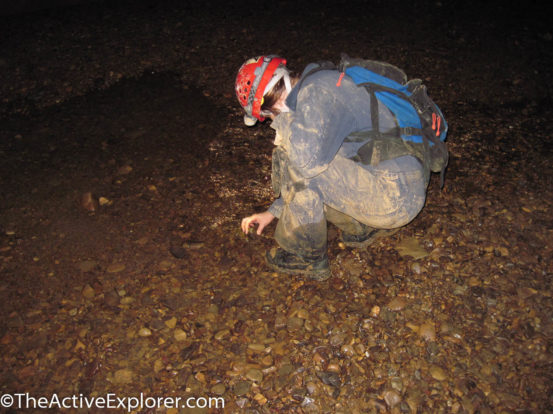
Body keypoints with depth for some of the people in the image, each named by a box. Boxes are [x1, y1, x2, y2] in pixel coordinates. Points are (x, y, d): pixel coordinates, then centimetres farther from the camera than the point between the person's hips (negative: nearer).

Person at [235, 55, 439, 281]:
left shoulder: (317, 91, -17)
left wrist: (285, 123, -10)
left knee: (294, 162, -17)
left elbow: (308, 162, -32)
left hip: (397, 198, -10)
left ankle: (308, 257, 0)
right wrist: (273, 211, 25)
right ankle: (363, 228, 18)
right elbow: (315, 161, 23)